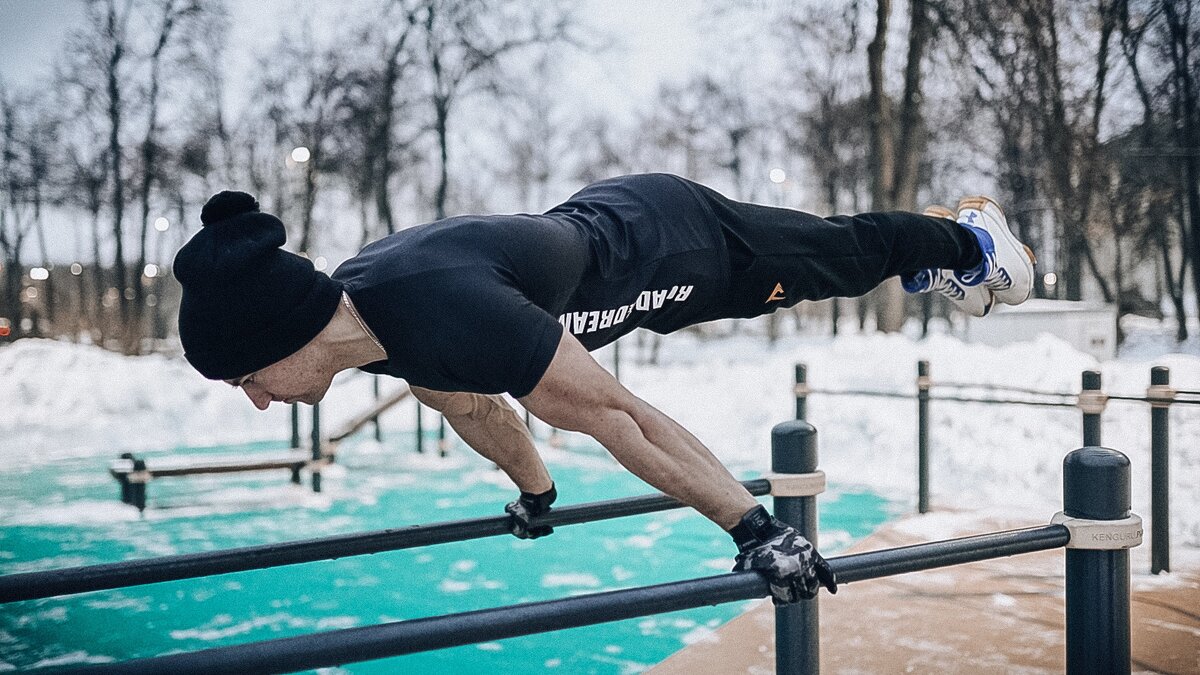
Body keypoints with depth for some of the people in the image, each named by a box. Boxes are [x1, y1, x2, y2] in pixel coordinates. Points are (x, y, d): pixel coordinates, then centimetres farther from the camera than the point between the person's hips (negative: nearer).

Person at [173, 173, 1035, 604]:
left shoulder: (448, 314, -44)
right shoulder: (354, 307, -16)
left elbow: (615, 414, -39)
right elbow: (471, 406, 3)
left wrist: (758, 530, -31)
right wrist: (536, 496, 19)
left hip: (670, 240, -7)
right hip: (603, 219, 7)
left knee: (843, 253, 20)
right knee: (829, 247, 30)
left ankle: (971, 240, 50)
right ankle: (959, 237, 56)